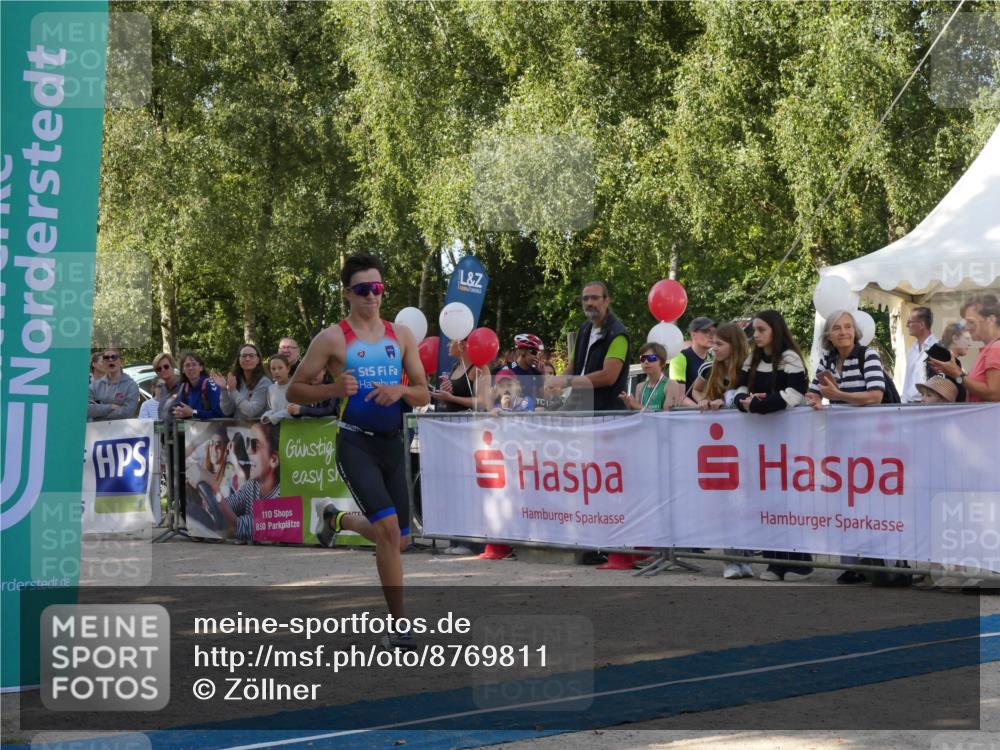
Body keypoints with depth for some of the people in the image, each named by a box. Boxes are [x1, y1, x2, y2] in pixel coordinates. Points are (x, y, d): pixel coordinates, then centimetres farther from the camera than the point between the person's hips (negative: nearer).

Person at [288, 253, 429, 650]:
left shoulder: (401, 335, 8)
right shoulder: (333, 338, -3)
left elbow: (424, 395, 10)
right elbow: (294, 390, 0)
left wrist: (400, 391, -12)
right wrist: (334, 389, -17)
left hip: (392, 442, 5)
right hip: (355, 442, -5)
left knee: (399, 539, 14)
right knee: (388, 528, -20)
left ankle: (338, 519, 44)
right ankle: (397, 624, -11)